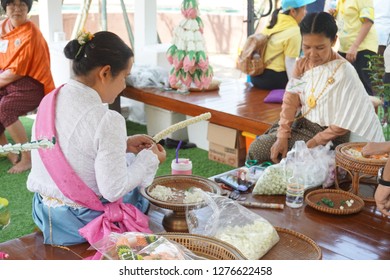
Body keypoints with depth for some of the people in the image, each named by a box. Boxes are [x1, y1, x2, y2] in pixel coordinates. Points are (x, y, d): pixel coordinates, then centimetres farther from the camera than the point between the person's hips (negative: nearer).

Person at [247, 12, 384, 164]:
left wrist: (311, 144, -20)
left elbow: (343, 124, -18)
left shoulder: (344, 73, -20)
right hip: (301, 124, 6)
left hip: (328, 136, -6)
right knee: (257, 147, -6)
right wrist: (283, 136, -17)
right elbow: (290, 100, -6)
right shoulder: (302, 64, 0)